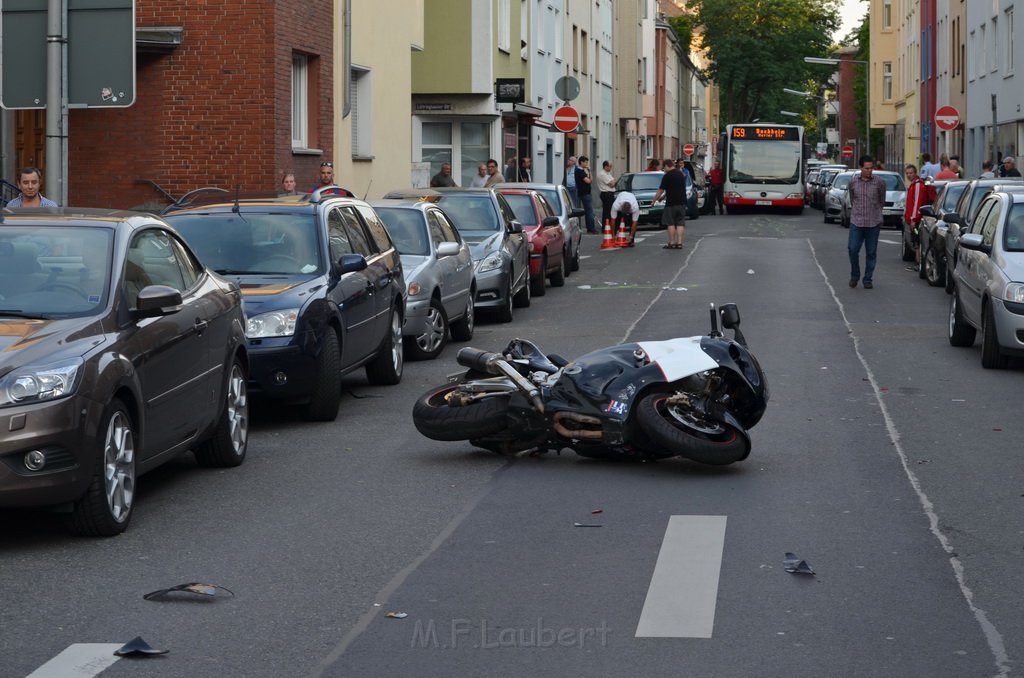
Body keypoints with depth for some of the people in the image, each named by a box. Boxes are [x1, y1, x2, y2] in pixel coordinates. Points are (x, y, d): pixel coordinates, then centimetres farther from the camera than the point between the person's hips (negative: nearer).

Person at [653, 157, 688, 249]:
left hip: (671, 203, -6)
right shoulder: (680, 174, 11)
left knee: (670, 223, 2)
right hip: (682, 202, 6)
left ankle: (672, 243, 1)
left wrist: (655, 200, 4)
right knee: (680, 223, 6)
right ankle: (679, 243, 2)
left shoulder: (667, 176, -12)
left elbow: (661, 190, -9)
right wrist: (663, 196, 25)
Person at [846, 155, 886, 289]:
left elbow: (882, 201, 12)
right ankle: (854, 276, 12)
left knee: (871, 253, 3)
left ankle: (868, 279, 12)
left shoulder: (879, 182, -1)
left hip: (873, 223, -1)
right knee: (853, 249, -7)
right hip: (856, 222, 1)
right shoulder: (853, 182, 2)